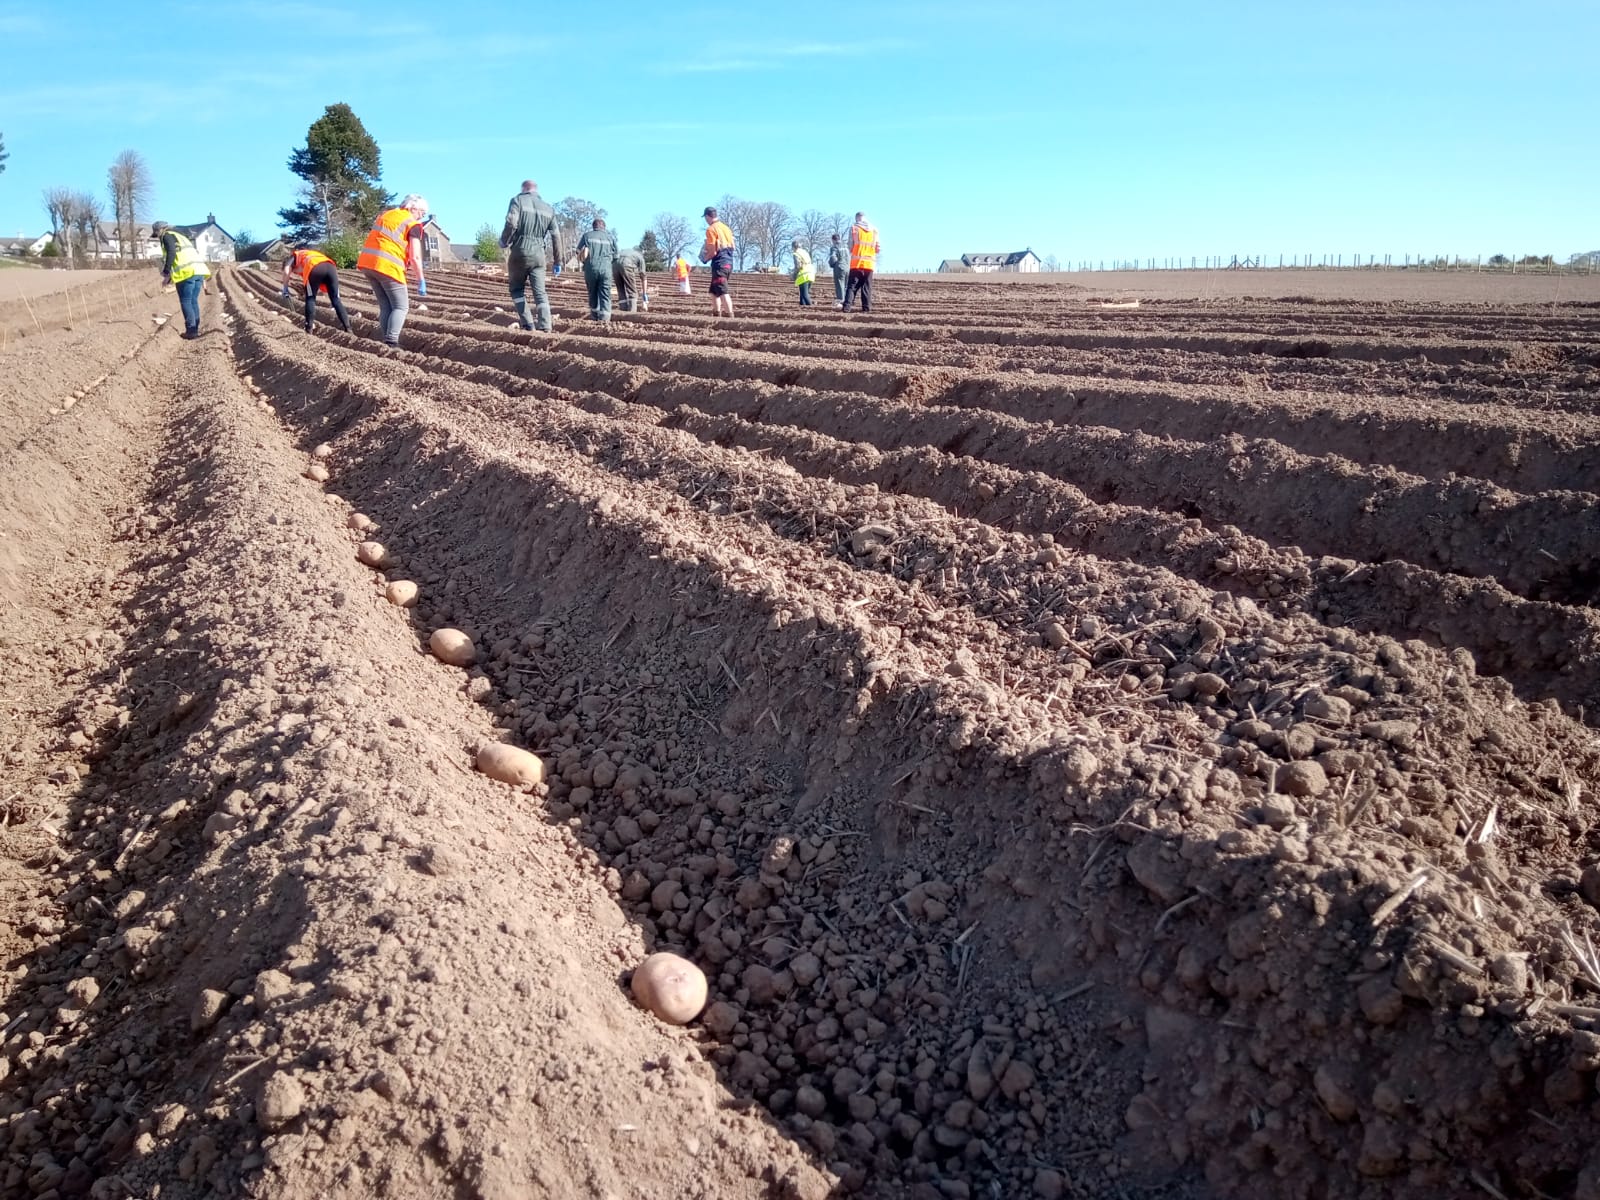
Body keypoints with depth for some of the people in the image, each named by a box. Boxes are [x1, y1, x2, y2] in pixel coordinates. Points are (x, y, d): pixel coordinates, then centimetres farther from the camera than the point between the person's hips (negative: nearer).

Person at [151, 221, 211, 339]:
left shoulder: (167, 236, 8)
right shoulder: (180, 236, 33)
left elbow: (171, 253, -10)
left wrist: (166, 273, -11)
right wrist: (203, 279, 28)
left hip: (187, 272, -8)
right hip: (198, 269, 8)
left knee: (186, 302, -2)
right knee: (193, 301, 12)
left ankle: (191, 330, -4)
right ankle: (195, 329, 12)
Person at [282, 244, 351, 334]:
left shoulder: (293, 257, 30)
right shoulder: (312, 253, 45)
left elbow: (286, 272, 12)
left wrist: (285, 289, 17)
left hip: (315, 268, -4)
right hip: (330, 266, 5)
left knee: (310, 298, 9)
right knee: (335, 299, 10)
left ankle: (309, 329, 3)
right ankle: (347, 328, 4)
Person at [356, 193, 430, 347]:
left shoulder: (385, 214, 21)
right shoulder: (414, 225, 0)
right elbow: (415, 257, -7)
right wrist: (421, 281, -1)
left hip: (367, 262, 7)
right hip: (387, 266, -7)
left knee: (385, 306, 14)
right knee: (401, 306, 1)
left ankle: (387, 341, 9)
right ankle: (391, 343, -14)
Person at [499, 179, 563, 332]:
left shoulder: (518, 200, 0)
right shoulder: (548, 209, 12)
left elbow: (511, 224, -16)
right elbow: (556, 237, 9)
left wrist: (503, 242, -2)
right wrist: (558, 261, 13)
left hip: (519, 252, -3)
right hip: (538, 254, 3)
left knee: (517, 289, 10)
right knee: (540, 291, 2)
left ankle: (527, 325, 3)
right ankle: (544, 326, -9)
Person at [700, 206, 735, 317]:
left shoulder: (711, 229, -9)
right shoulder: (726, 227, 15)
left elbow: (712, 252, -13)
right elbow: (732, 246, 17)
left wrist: (705, 259, 6)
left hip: (719, 263, -9)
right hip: (729, 262, 9)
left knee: (723, 292, -13)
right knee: (714, 291, 19)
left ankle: (729, 316, -20)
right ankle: (716, 314, 20)